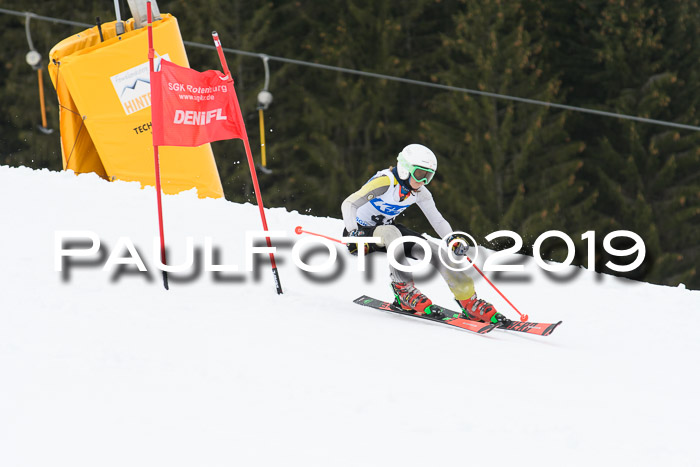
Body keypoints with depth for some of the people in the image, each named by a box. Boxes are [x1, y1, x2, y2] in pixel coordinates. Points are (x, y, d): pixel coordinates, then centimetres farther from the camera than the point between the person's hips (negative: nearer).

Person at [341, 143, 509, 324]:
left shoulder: (419, 192, -6)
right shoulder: (385, 182, -27)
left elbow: (437, 221, -1)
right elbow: (348, 204, -34)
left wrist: (454, 239, -21)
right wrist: (354, 234, -48)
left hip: (386, 229, 7)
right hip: (361, 231, -6)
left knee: (436, 251, -11)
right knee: (391, 232, -40)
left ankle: (471, 304, -5)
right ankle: (404, 292, -34)